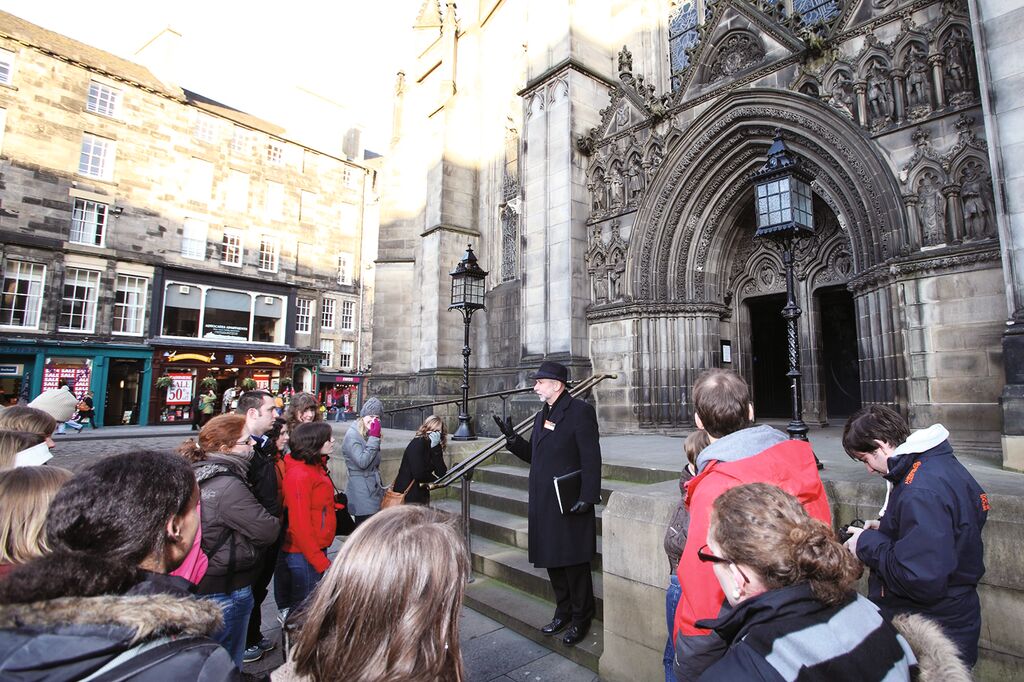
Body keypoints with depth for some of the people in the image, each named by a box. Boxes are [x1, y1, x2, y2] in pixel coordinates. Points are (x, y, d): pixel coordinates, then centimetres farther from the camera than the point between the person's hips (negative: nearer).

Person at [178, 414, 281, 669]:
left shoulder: (196, 475, -2)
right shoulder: (228, 486, -29)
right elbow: (268, 531, -25)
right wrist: (275, 522, -3)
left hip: (201, 582, 9)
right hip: (227, 591, -9)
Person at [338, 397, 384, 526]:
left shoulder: (369, 434, 13)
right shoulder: (352, 435, -13)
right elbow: (362, 462, -23)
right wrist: (374, 438, -20)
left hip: (374, 490, 8)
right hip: (362, 494, -8)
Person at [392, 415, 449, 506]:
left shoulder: (436, 447, 4)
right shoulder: (417, 444, -16)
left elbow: (442, 473, -7)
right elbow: (418, 474, -23)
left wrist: (436, 448, -15)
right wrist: (434, 479, -4)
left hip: (422, 493, 7)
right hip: (407, 494, -7)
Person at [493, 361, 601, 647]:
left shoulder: (580, 411, -12)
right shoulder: (541, 416, 14)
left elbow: (591, 458, -16)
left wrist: (588, 497, -21)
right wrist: (512, 438, 2)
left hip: (570, 505, -8)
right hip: (543, 503, 8)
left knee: (574, 564, 6)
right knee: (552, 562, 18)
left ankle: (581, 619, 25)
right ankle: (563, 613, 36)